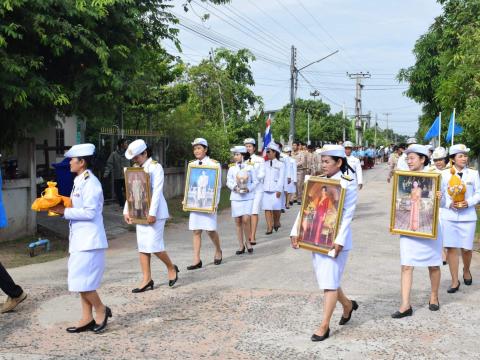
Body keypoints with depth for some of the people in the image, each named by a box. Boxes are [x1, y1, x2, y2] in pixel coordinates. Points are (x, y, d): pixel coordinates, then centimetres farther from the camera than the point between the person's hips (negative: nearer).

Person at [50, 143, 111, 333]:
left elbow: (89, 212, -21)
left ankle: (101, 310, 12)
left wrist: (65, 211, -16)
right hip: (80, 239, 10)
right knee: (81, 281, 12)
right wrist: (63, 208, 4)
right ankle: (87, 319, 19)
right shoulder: (80, 181, 14)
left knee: (82, 280, -7)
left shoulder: (90, 183, -16)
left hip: (89, 240, -10)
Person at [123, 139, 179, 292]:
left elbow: (157, 191, -17)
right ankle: (147, 279, 12)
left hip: (155, 213, -7)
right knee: (142, 246, 6)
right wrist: (126, 211, 5)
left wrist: (152, 213, -22)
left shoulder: (155, 167, -10)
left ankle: (172, 268, 15)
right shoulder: (136, 169, 12)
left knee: (154, 245, -9)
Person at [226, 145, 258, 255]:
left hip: (248, 196, -2)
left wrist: (248, 189, -13)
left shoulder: (250, 167, 3)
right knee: (238, 221, 3)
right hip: (235, 197, 2)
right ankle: (241, 245, 12)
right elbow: (229, 182, 4)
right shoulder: (232, 168, 7)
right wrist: (235, 187, -14)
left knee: (245, 220, -12)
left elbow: (255, 181, 3)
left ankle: (247, 242, 9)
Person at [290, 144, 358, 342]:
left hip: (335, 239, -6)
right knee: (325, 279, 14)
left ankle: (324, 326, 4)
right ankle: (347, 304, 39)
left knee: (329, 281, -4)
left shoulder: (348, 184, -8)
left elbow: (347, 215, -13)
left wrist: (339, 240, -21)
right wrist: (296, 232, -1)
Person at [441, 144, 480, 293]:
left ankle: (466, 271, 35)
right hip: (449, 215, 0)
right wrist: (450, 204, -13)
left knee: (466, 248, 2)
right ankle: (455, 281, 11)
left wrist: (468, 202, -13)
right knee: (451, 248, 0)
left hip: (467, 216, 0)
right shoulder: (445, 174, 0)